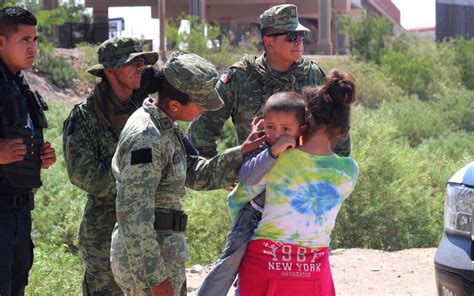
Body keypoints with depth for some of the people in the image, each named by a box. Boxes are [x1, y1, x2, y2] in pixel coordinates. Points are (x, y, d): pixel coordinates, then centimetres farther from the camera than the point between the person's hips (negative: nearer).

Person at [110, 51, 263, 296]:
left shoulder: (165, 127, 8)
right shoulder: (147, 139, -22)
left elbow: (197, 175, 12)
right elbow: (134, 215, -25)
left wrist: (242, 152, 0)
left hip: (164, 250, 10)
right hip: (145, 257, -10)